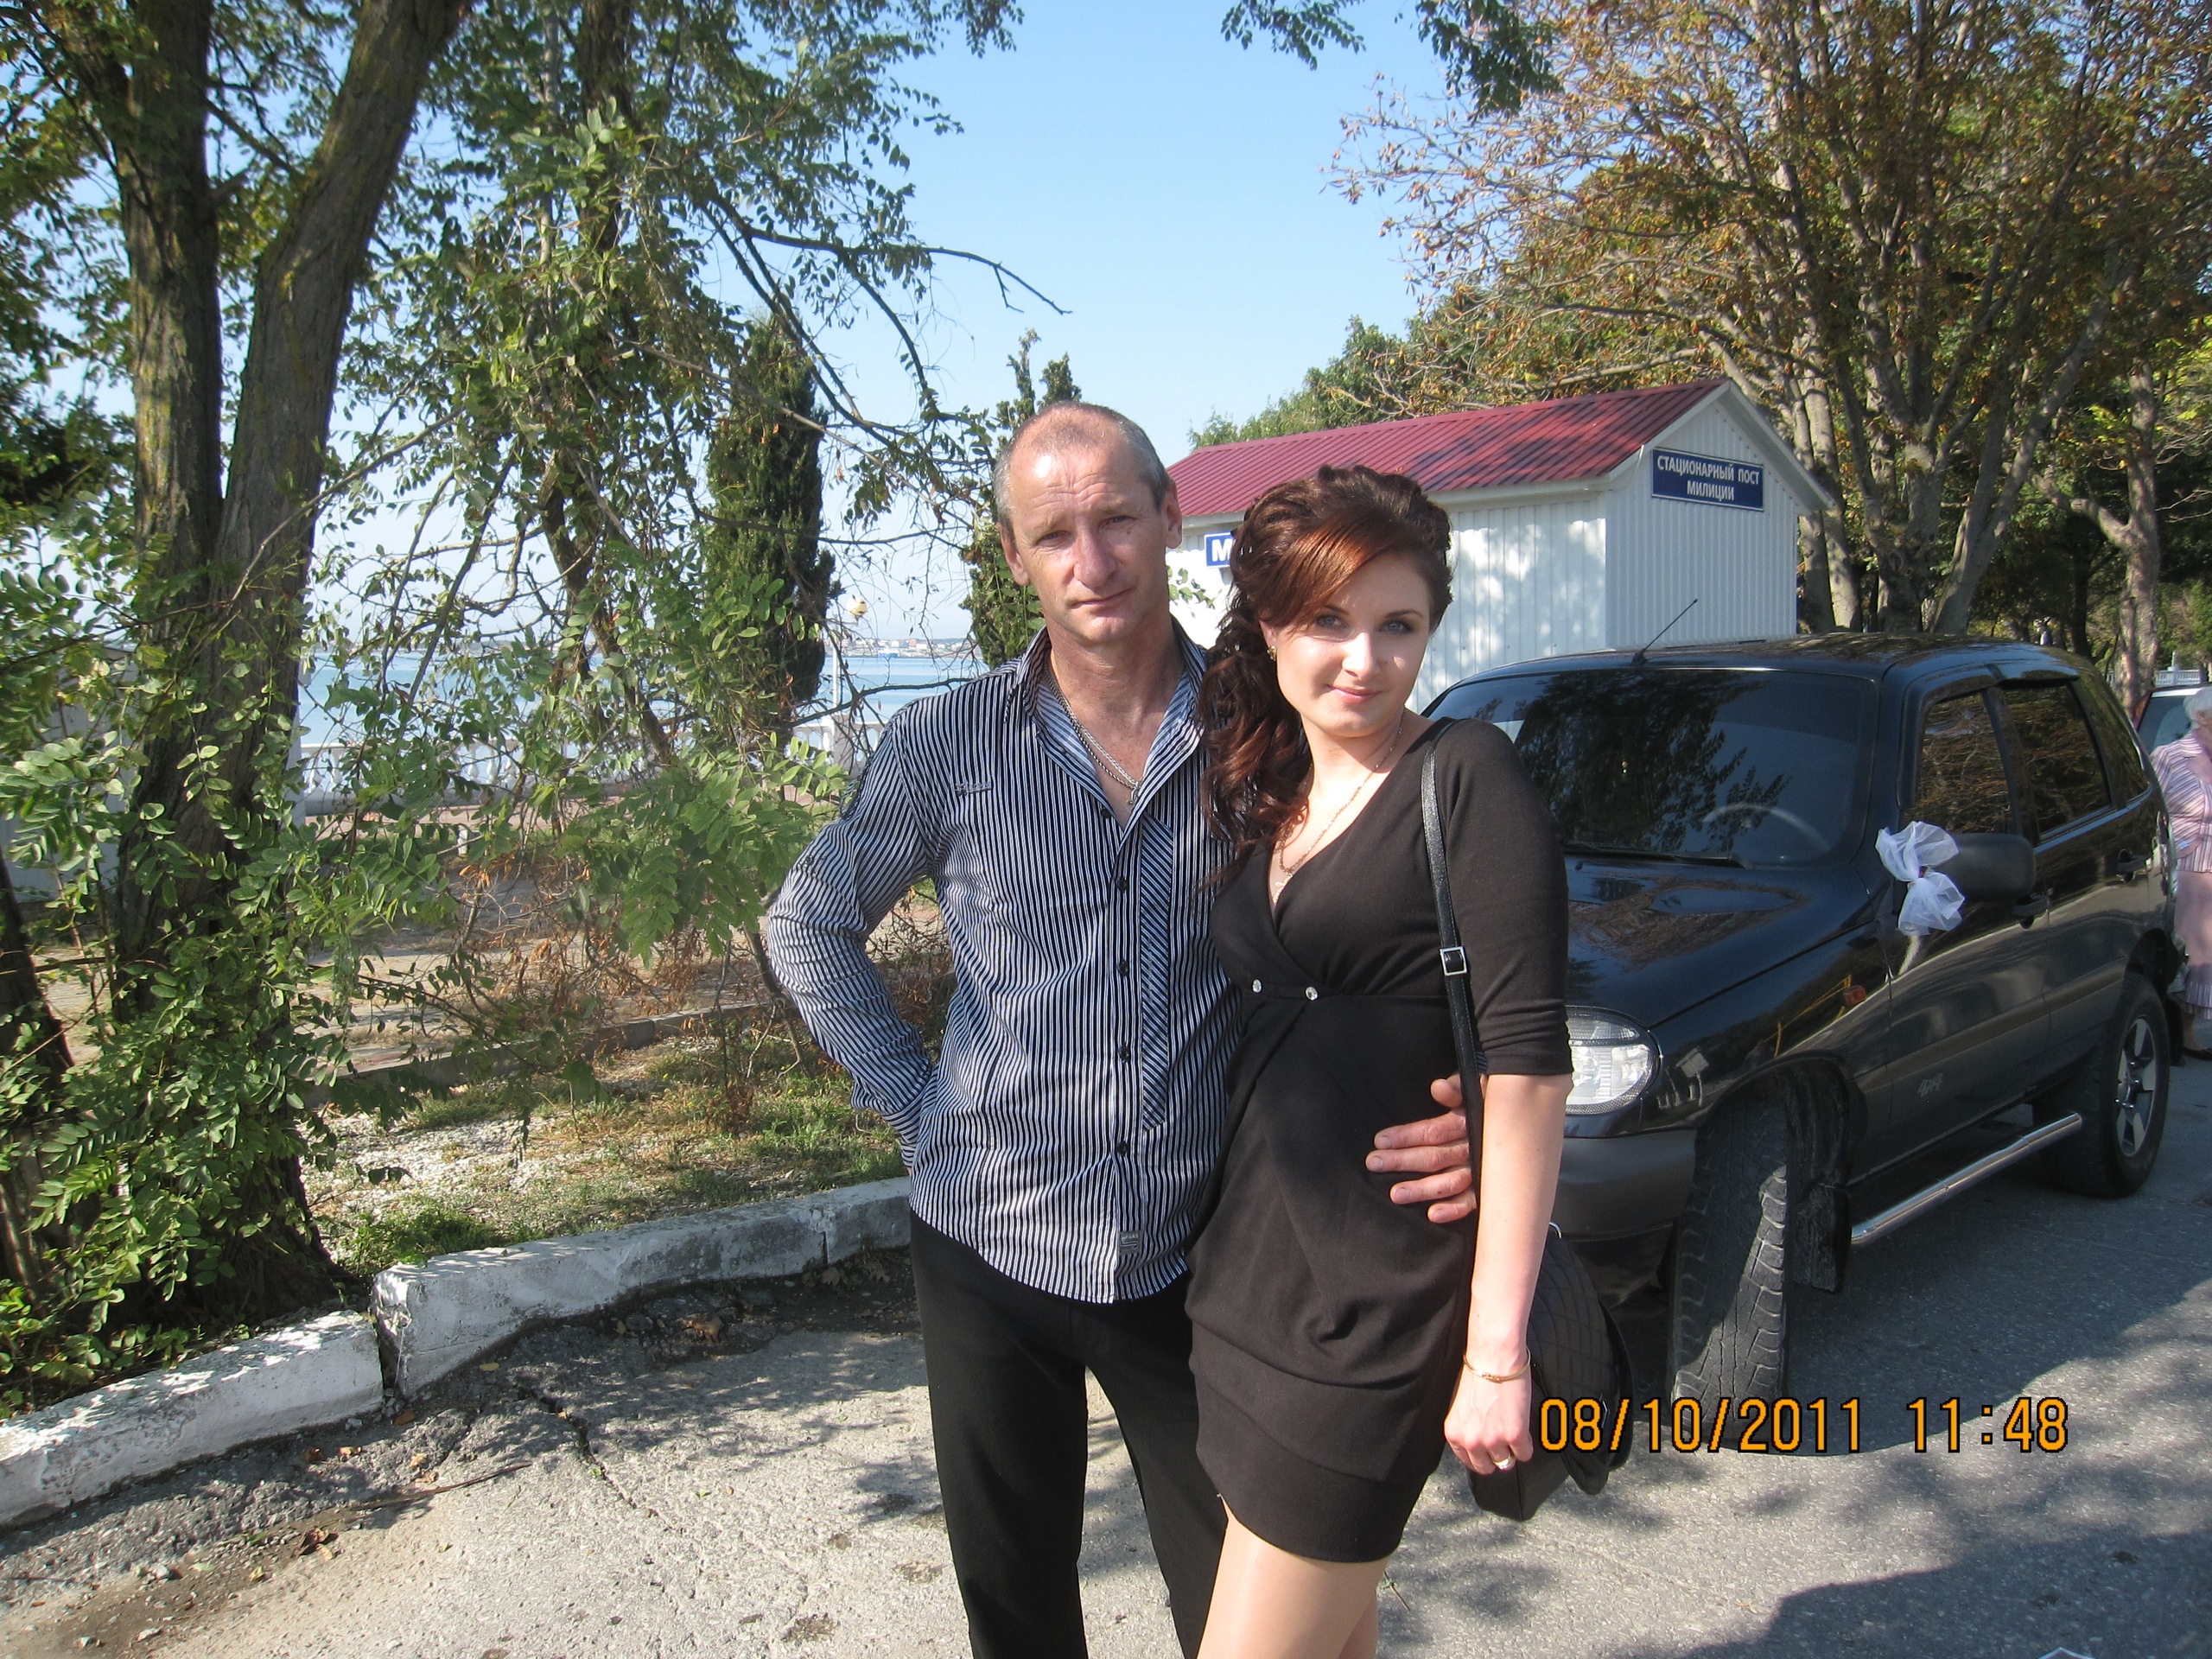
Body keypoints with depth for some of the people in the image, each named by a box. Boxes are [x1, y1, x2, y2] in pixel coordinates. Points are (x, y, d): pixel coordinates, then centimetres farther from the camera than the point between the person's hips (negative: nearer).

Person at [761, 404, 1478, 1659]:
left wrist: (1461, 1111, -16)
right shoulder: (948, 745, -5)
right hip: (991, 1249, 1)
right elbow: (808, 927, 8)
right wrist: (915, 1096, -1)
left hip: (1194, 1260, 0)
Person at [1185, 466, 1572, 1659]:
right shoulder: (1268, 803, 11)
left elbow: (1527, 1066, -16)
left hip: (1379, 1304, -7)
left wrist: (1496, 1354, -18)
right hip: (1249, 1280, 7)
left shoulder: (1465, 777, -11)